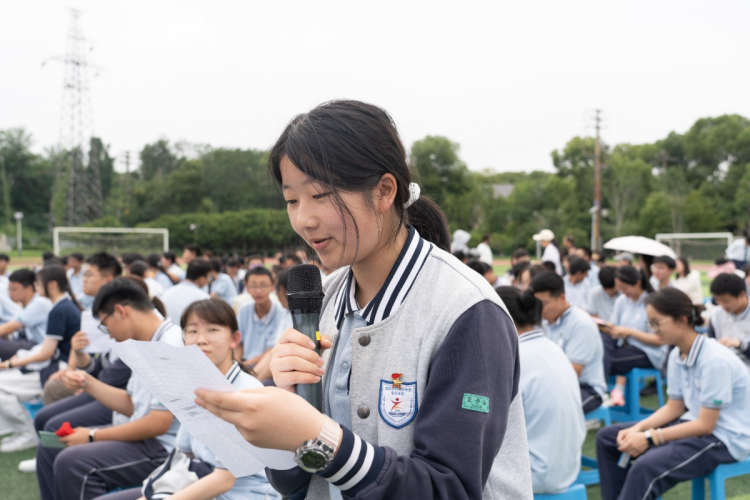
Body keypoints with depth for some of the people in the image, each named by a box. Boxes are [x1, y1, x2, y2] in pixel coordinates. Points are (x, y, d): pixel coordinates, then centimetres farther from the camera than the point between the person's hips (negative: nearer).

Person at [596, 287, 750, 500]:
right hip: (695, 423, 9)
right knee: (607, 438, 6)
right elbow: (674, 407, 9)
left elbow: (705, 425, -22)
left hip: (724, 439, -9)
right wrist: (638, 429, -7)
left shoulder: (715, 360, -24)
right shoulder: (676, 355, 2)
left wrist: (650, 438, -22)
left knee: (646, 467, -33)